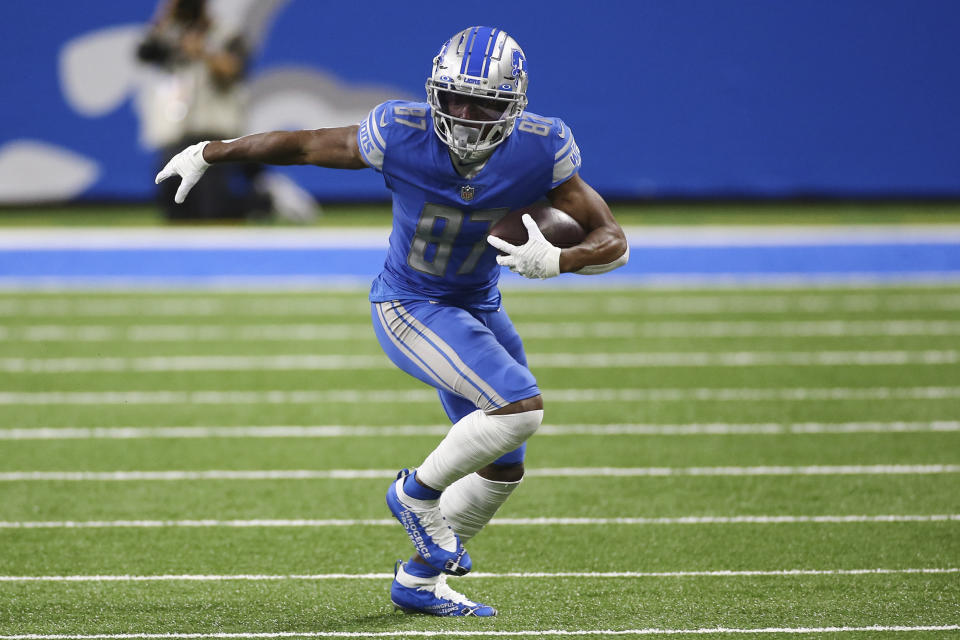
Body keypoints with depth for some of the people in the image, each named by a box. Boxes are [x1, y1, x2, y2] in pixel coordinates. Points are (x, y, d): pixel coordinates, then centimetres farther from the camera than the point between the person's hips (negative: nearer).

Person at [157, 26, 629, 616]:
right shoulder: (403, 135, -26)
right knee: (521, 406, -25)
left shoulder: (540, 151, -20)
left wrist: (556, 261, -38)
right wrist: (208, 154, -2)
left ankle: (419, 581, 32)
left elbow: (614, 241, -17)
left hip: (478, 305, 5)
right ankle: (419, 492, -1)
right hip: (411, 307, -5)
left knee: (502, 470, 13)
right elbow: (302, 145, -11)